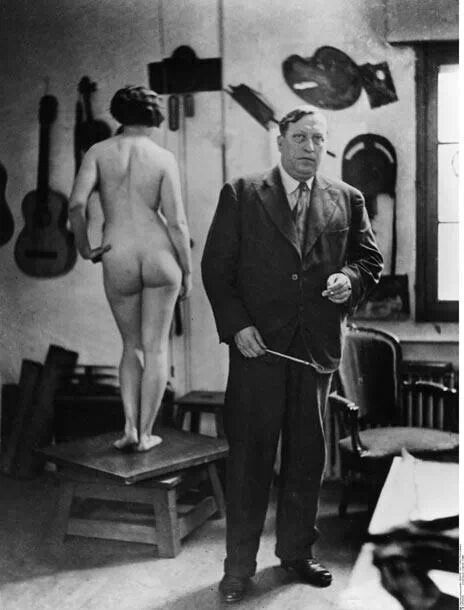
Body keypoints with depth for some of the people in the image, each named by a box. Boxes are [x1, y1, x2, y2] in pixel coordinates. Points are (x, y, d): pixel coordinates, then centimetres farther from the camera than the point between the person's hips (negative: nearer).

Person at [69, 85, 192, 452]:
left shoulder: (98, 153, 2)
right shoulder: (163, 158, 0)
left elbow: (76, 204, -11)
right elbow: (176, 222, -5)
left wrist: (84, 247, 3)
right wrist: (187, 270, 5)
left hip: (118, 260, 1)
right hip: (159, 256, -1)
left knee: (132, 346, 19)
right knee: (156, 347, 9)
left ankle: (130, 426, 8)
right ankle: (146, 434, 13)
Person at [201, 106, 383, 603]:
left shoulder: (346, 200, 12)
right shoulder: (240, 195, 3)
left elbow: (370, 258, 15)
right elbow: (216, 266, 0)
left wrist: (351, 278, -8)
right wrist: (236, 326, -11)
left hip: (318, 348, 3)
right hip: (258, 344, -3)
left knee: (307, 455, 11)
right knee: (249, 456, 1)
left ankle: (296, 551, 28)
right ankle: (239, 566, 13)